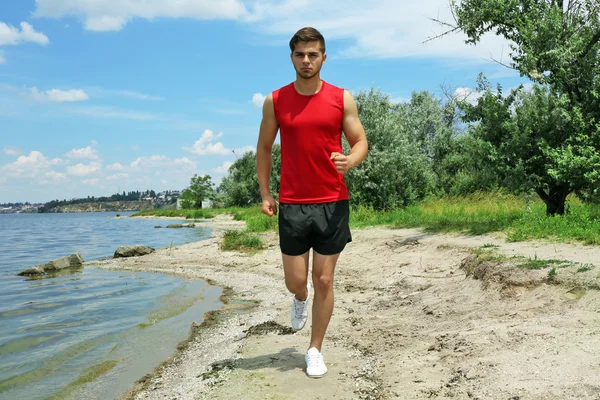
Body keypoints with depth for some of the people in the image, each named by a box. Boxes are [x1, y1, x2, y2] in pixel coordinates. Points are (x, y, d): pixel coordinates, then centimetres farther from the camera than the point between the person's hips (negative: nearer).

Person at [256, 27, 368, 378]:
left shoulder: (342, 98, 1)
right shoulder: (275, 101, 3)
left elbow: (361, 142, 4)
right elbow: (264, 148, 11)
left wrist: (350, 161, -20)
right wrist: (265, 194, 4)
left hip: (333, 203, 0)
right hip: (292, 205, 1)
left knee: (324, 280, 5)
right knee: (295, 281, 6)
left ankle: (316, 350, 22)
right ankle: (301, 298, 45)